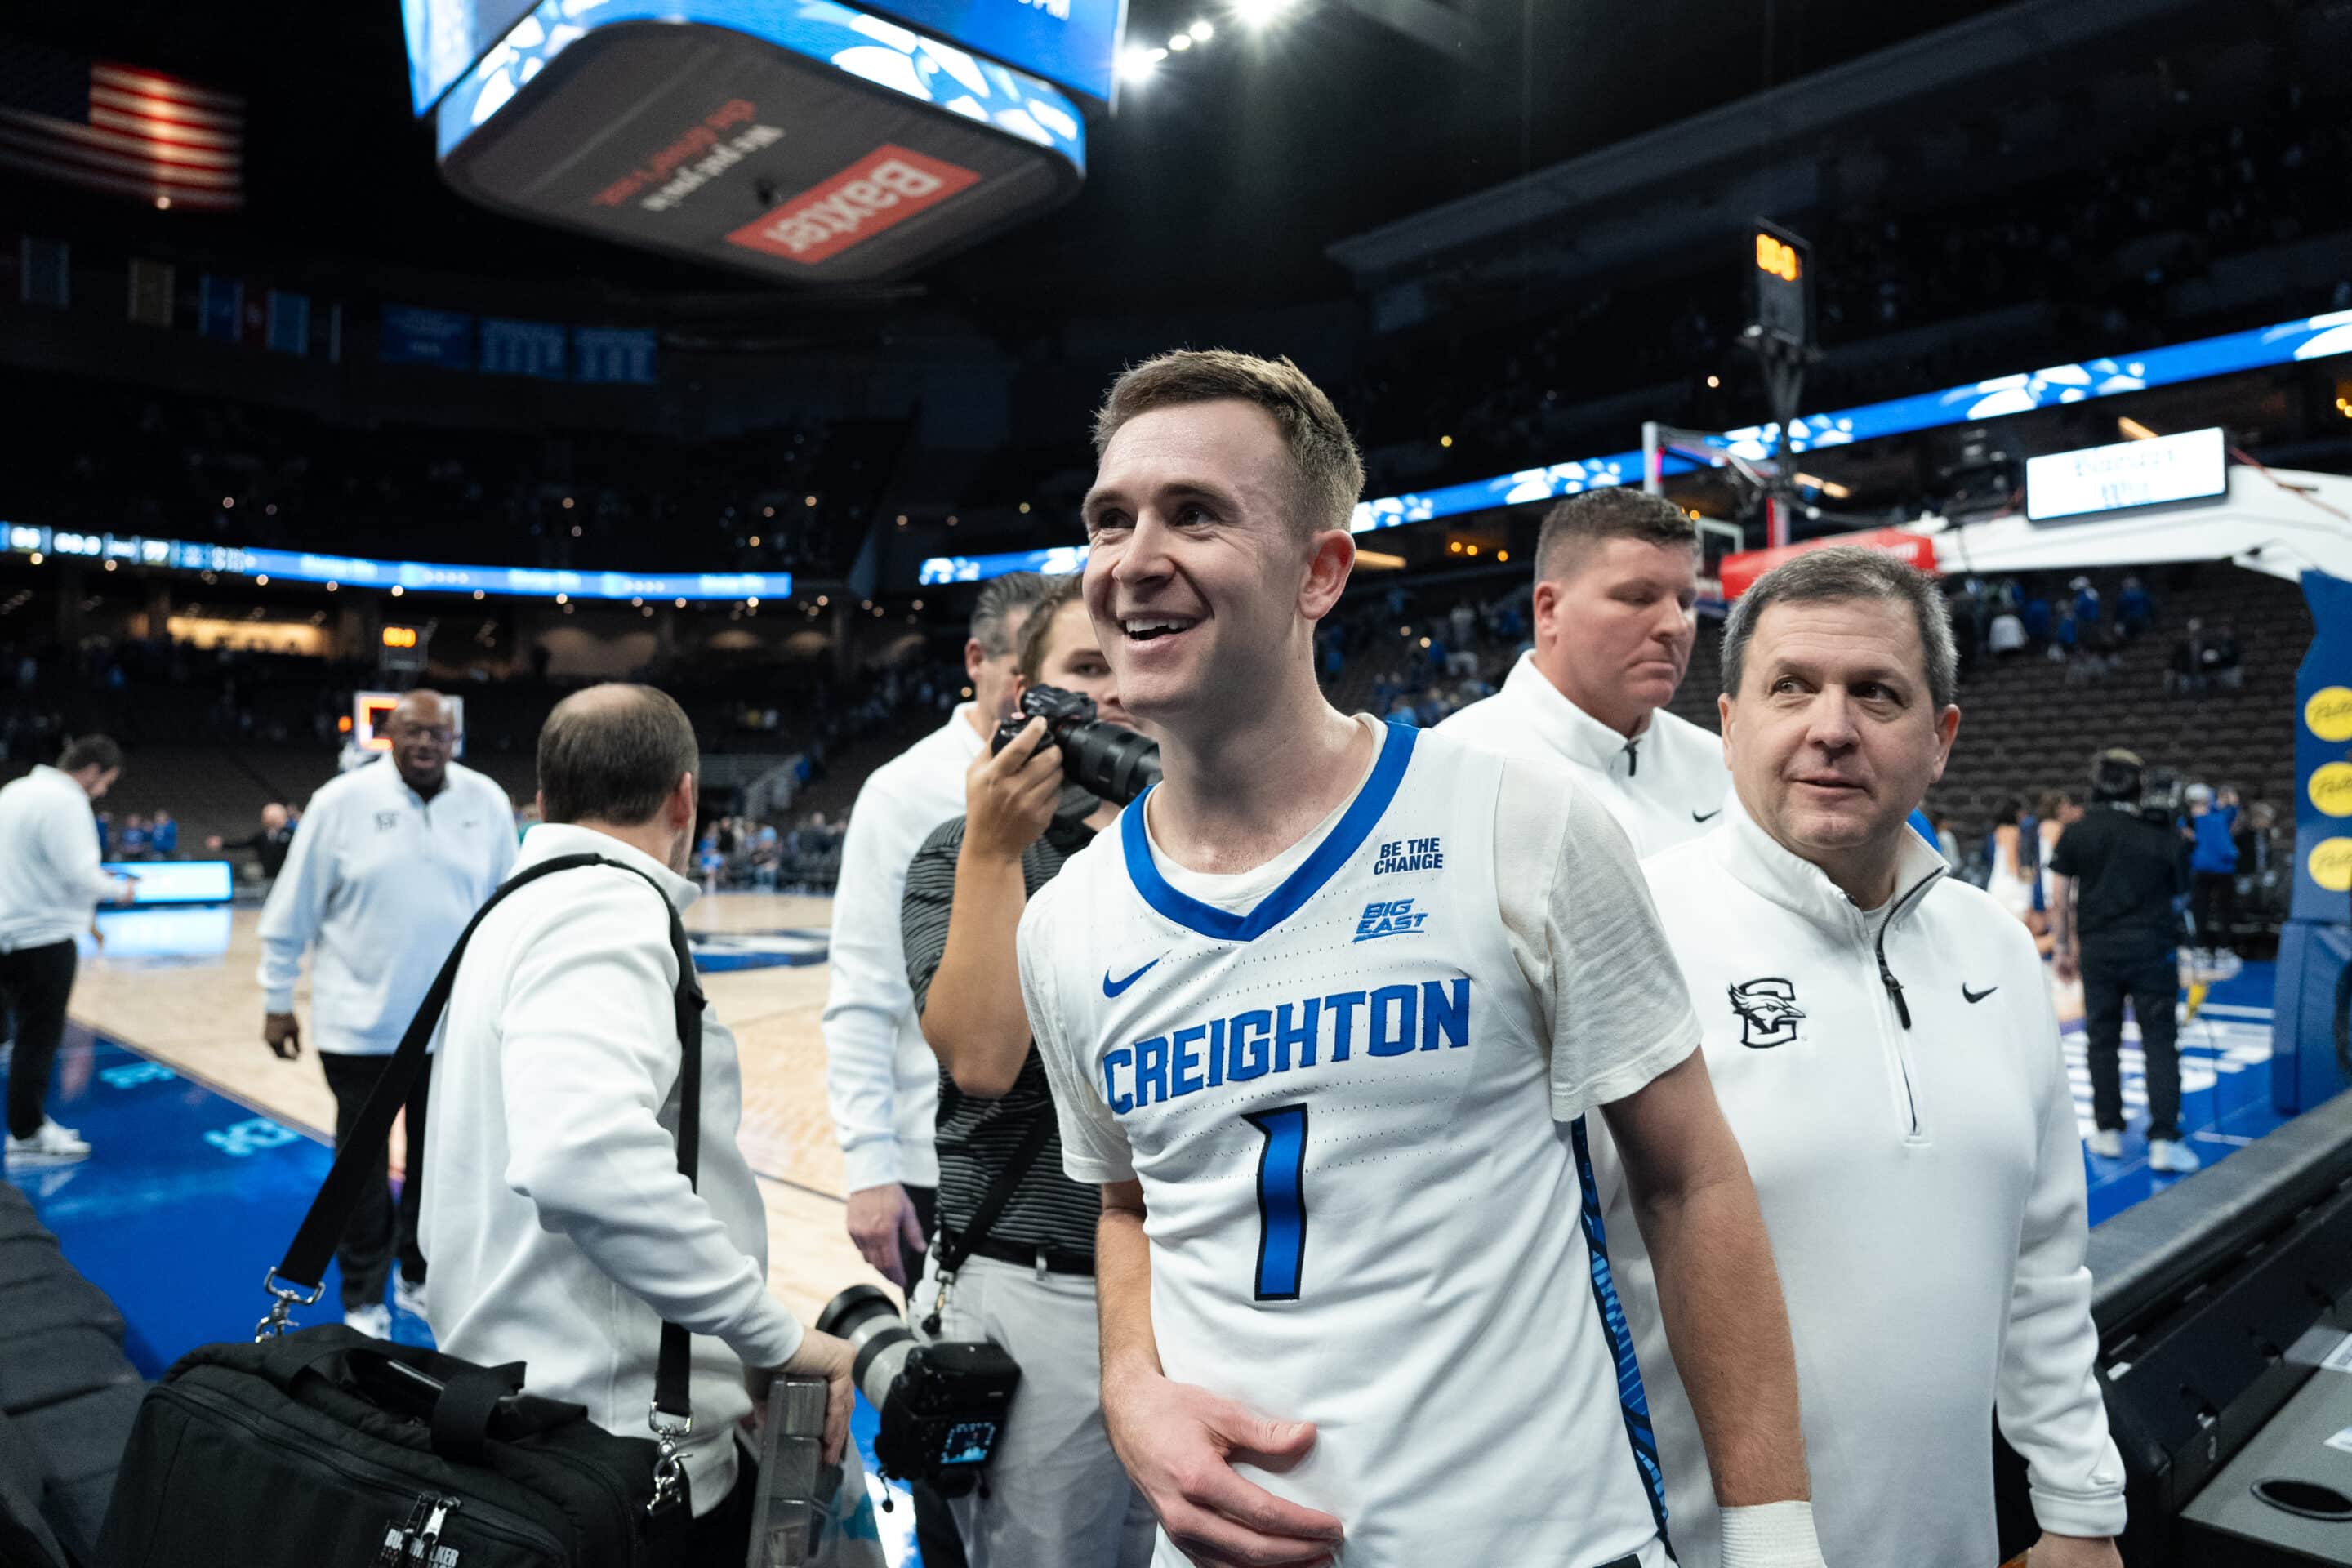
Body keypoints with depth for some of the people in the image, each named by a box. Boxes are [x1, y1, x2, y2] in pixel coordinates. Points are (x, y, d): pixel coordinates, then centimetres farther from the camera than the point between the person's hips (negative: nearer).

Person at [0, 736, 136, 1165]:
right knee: (39, 1036, -1)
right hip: (44, 934, -9)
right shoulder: (66, 800, -16)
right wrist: (117, 890, -3)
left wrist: (95, 876, 16)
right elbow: (78, 873, -20)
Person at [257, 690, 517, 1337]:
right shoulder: (342, 801, -9)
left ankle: (421, 1279, 34)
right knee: (362, 1163, 11)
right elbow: (291, 910, -3)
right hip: (359, 1022, -2)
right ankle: (363, 1300, 26)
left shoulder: (487, 803, -3)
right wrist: (277, 1001, 0)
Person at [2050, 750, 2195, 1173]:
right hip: (2152, 947, -1)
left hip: (2098, 948, 1)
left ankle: (2108, 1132, 15)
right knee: (2160, 1041, 1)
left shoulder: (2076, 833, 1)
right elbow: (2177, 896, 7)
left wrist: (2061, 947, 10)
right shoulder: (2160, 835, 0)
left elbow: (2059, 900, 2)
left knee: (2102, 1039, 9)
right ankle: (2163, 1141, -4)